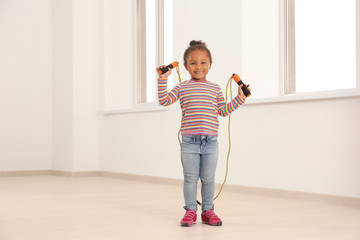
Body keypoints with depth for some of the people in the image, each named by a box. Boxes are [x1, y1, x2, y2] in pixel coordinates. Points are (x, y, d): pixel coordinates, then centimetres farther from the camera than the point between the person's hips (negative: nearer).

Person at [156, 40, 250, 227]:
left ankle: (208, 211, 18)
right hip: (189, 141, -1)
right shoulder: (181, 88, 7)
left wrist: (239, 99, 5)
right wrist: (162, 80, -5)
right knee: (190, 178, 2)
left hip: (210, 142, 1)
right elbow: (164, 101, 0)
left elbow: (223, 111, 12)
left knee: (208, 178, 7)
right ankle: (190, 211, 13)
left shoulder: (215, 88, 11)